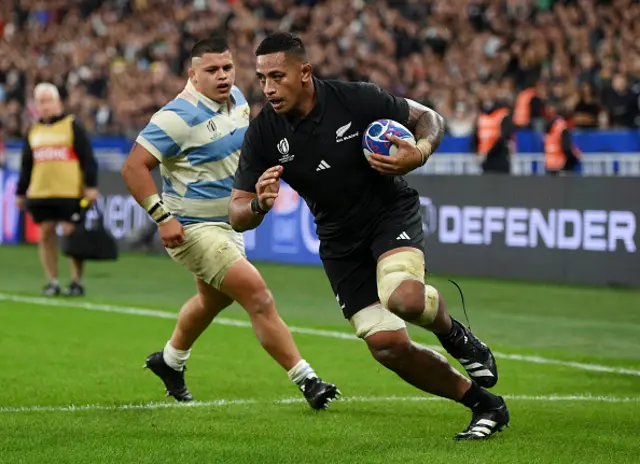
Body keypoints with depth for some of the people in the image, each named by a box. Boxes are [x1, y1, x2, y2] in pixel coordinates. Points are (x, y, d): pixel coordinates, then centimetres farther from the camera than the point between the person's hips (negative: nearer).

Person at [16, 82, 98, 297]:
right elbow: (26, 165, 21)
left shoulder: (72, 126, 1)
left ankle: (76, 281, 4)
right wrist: (21, 192, 18)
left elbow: (87, 158, -3)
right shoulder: (33, 131, 15)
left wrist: (91, 186, -10)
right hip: (40, 194, 5)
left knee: (71, 233, -5)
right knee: (46, 234, 2)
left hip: (70, 192, -5)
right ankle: (52, 281, 10)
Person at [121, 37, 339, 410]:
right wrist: (162, 218, -29)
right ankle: (307, 381, -11)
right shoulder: (179, 117, -23)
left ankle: (170, 361, 52)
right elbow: (134, 168, -23)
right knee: (258, 297, -16)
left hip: (227, 223, 9)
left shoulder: (236, 99, 1)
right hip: (193, 228, -9)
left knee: (214, 299, 29)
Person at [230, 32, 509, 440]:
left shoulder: (358, 99, -19)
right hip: (340, 243, 4)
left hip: (392, 212, -3)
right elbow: (238, 217, -8)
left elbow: (429, 119, -4)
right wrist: (260, 204, -32)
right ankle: (485, 405, 12)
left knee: (403, 297, -35)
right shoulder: (263, 134, -11)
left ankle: (455, 335, 2)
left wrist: (418, 154, -26)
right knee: (387, 346, -7)